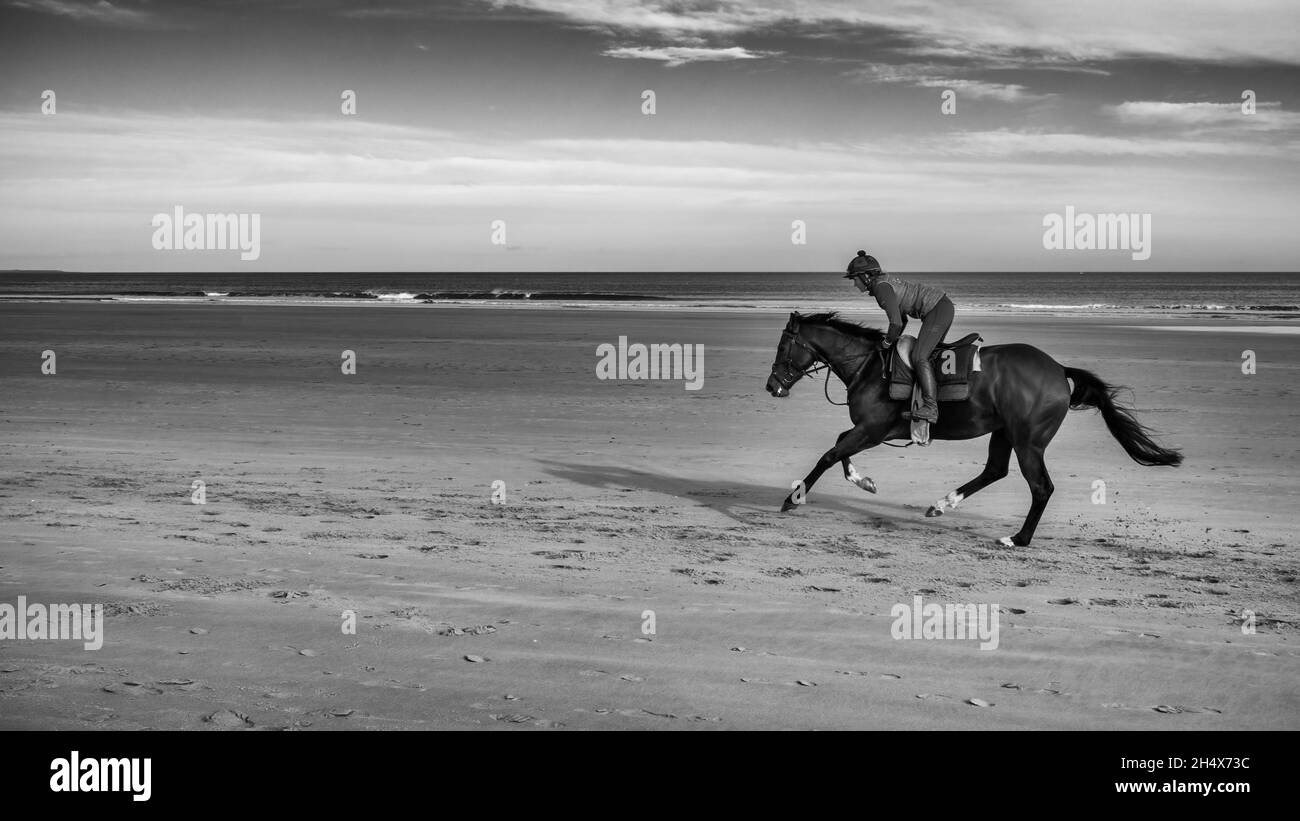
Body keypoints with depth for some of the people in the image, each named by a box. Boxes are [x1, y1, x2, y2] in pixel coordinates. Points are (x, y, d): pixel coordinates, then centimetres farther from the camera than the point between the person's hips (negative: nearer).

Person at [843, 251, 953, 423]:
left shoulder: (881, 287, -15)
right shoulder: (885, 281, 16)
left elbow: (896, 322, -22)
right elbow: (902, 318, 25)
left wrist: (888, 341, -5)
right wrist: (893, 338, 17)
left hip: (936, 310, -11)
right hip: (943, 306, 11)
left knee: (919, 357, -18)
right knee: (929, 354, 18)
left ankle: (931, 408, -25)